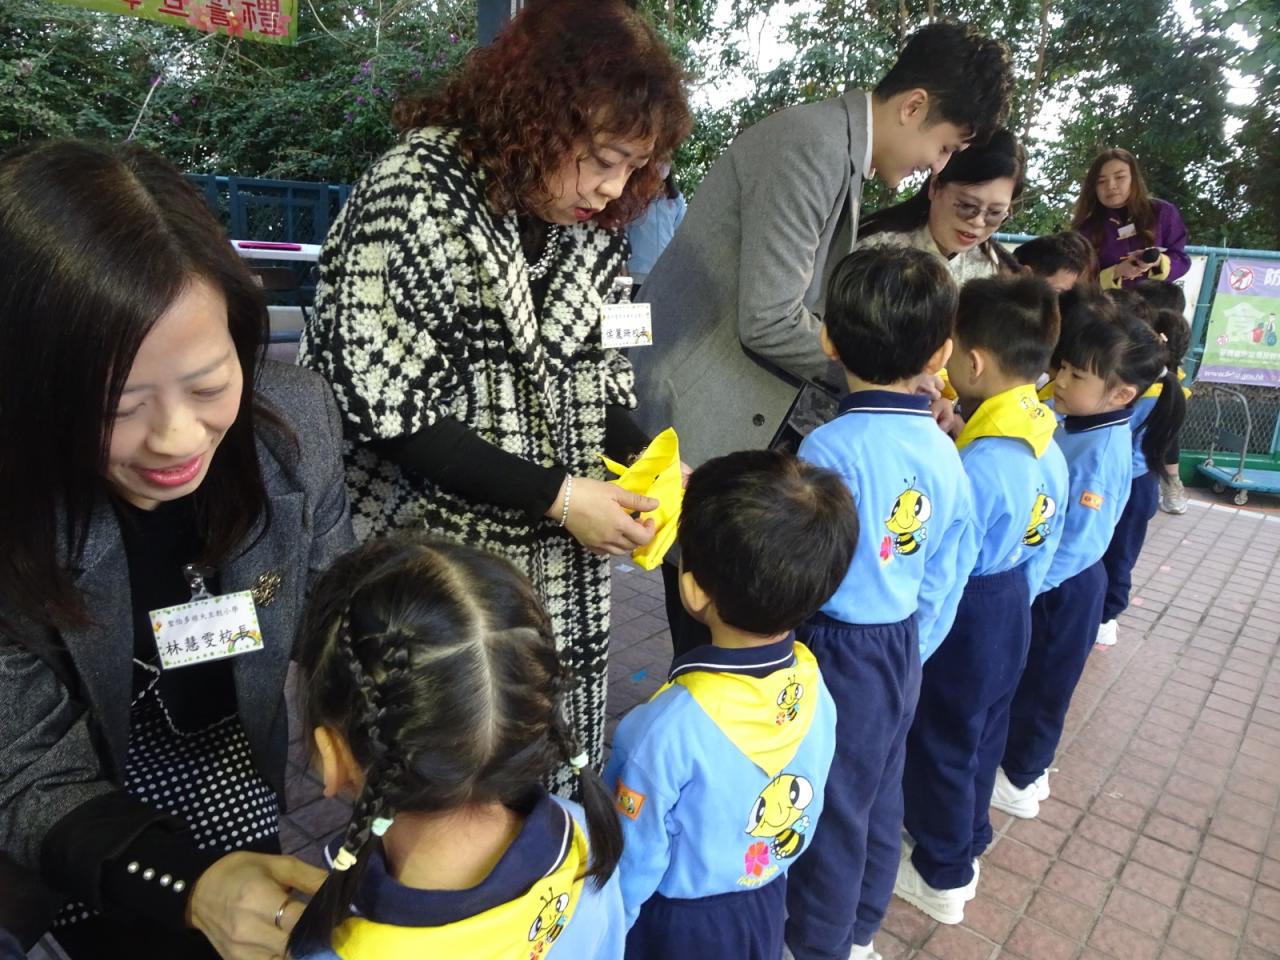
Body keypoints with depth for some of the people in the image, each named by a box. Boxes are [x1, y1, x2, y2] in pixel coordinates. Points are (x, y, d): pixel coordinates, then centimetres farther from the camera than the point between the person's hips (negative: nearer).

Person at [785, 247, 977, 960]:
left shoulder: (830, 448, -24)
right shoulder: (945, 453, -3)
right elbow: (946, 581, 6)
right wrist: (911, 654, 18)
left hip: (836, 652, -7)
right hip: (905, 648, 7)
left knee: (832, 807, 11)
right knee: (880, 794, 22)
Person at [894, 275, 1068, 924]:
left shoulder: (977, 466, -30)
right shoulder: (1048, 447, -1)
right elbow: (1043, 550, 9)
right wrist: (1016, 597, 20)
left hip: (963, 624, -9)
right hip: (1011, 613, 9)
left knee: (940, 747, 11)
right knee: (981, 737, 24)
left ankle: (942, 879, 31)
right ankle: (966, 851, 45)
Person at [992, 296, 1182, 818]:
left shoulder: (1100, 456, -28)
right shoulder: (1073, 421, -3)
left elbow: (1074, 548, -27)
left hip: (1062, 589, -8)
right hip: (1045, 581, 8)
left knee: (1042, 684, 12)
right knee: (1021, 677, 22)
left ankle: (1019, 782, 32)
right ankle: (1023, 764, 42)